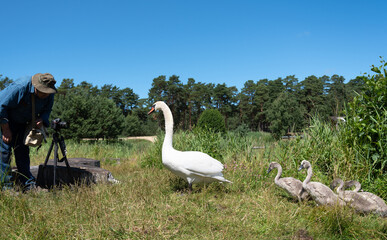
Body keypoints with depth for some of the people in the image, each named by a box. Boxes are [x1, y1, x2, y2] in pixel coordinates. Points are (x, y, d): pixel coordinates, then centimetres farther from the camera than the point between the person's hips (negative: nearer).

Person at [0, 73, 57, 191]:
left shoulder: (49, 95, -14)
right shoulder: (19, 87, -34)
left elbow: (46, 110, 2)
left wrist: (41, 120, -23)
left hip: (22, 123, 6)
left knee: (23, 150, 4)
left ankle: (28, 184, 6)